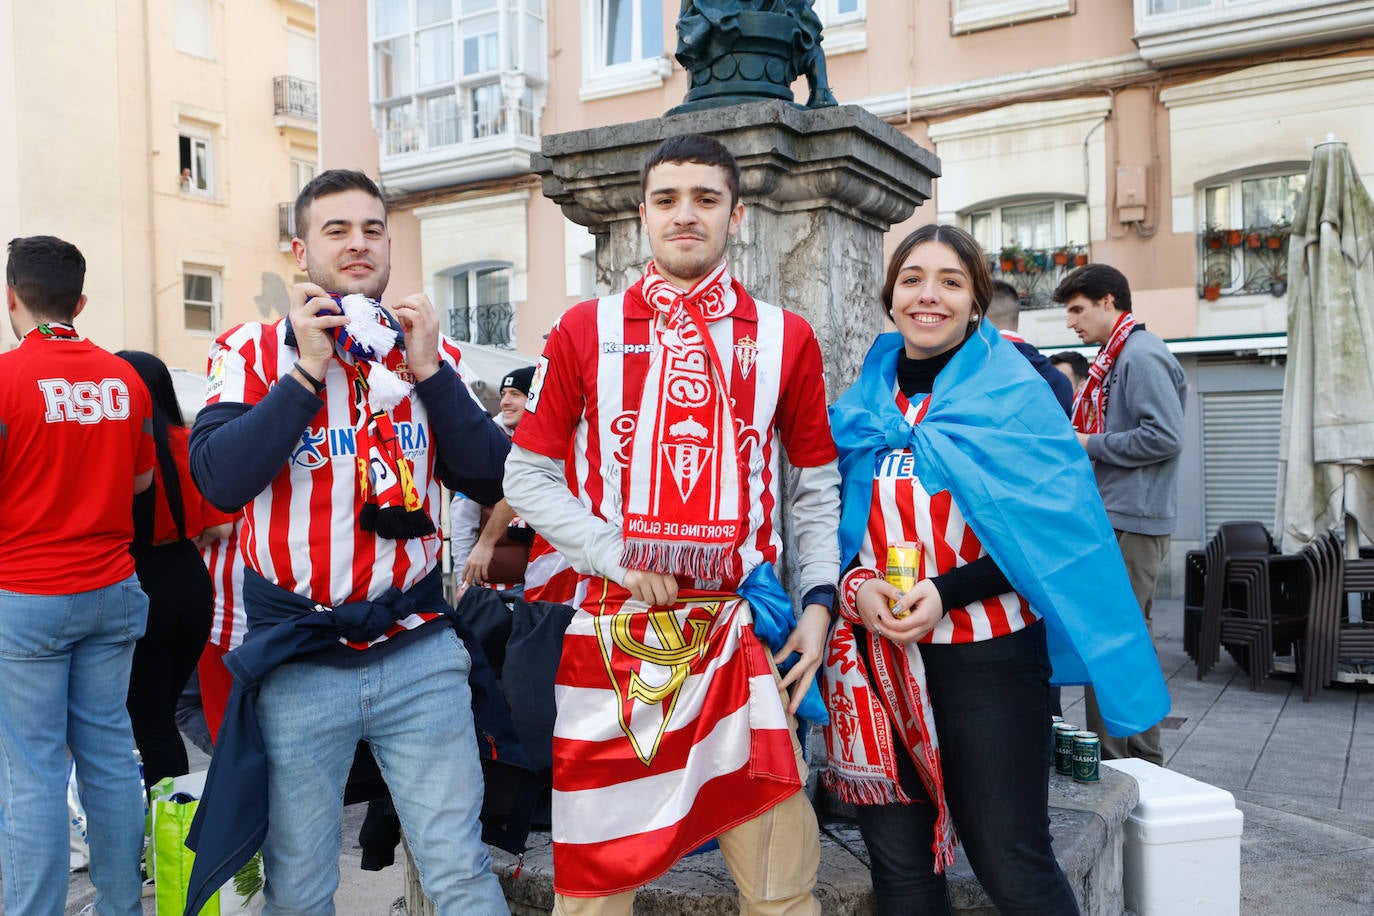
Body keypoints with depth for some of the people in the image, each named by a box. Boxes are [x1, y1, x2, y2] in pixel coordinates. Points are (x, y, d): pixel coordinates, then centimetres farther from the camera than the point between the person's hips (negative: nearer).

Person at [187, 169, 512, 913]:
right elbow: (220, 481, -15)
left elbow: (489, 475, -2)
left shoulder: (427, 350, 6)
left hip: (420, 655, 1)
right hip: (297, 662, -1)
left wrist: (428, 371, -9)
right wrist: (307, 370, -16)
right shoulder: (255, 349, -1)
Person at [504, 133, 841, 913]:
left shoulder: (786, 338, 5)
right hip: (611, 633, 0)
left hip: (739, 632, 0)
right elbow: (529, 476, 4)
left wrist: (819, 599, -1)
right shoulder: (587, 331, 4)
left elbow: (816, 487, 10)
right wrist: (616, 556, -10)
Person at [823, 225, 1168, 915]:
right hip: (876, 658, 4)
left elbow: (1049, 532, -7)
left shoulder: (1015, 395, -3)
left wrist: (945, 592, -19)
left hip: (985, 657, -3)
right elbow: (832, 521, 12)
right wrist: (854, 586, -9)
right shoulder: (862, 405, 8)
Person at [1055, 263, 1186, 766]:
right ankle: (1143, 760, 26)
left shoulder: (1141, 355, -13)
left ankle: (1110, 761, 2)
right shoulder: (1119, 356, 17)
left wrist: (1090, 445, -14)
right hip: (1120, 517, 10)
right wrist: (1081, 446, 10)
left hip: (1130, 523, -10)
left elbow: (1165, 437, -22)